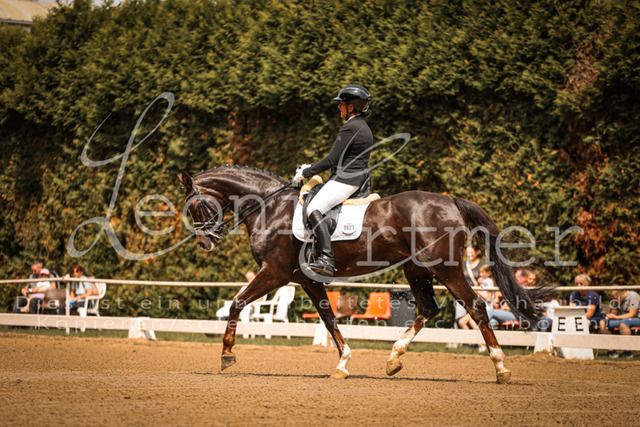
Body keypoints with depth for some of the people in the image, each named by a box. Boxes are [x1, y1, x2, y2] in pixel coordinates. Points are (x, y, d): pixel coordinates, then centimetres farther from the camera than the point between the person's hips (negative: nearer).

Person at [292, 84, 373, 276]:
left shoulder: (350, 128, -14)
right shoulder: (364, 128, 17)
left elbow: (331, 160, -17)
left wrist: (305, 173, -7)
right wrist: (311, 168, 20)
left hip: (345, 179, -11)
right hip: (359, 179, 11)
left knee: (314, 209, -23)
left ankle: (326, 259, -37)